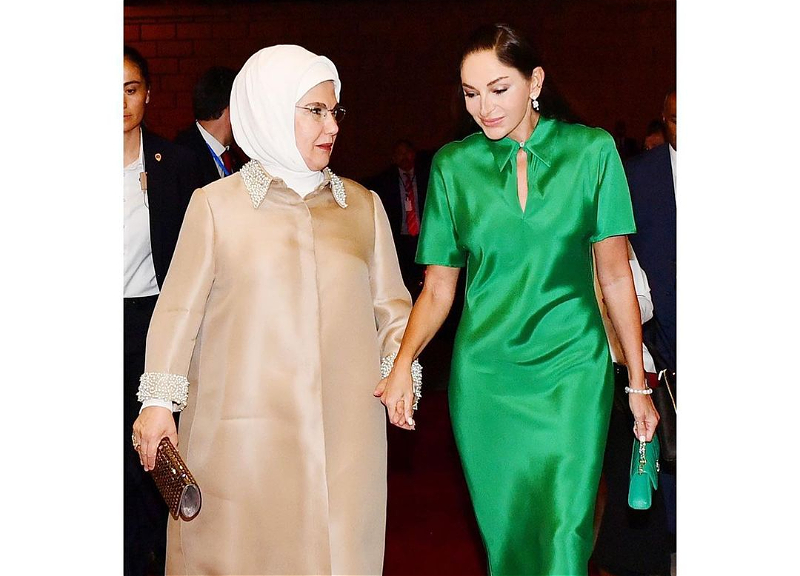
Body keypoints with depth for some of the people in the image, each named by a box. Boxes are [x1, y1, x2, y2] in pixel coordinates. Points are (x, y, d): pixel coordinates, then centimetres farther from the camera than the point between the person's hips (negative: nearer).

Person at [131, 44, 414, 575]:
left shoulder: (363, 205, 11)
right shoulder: (217, 204, 2)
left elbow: (390, 302, 14)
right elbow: (180, 307, 2)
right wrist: (159, 400, -4)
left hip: (345, 429, 2)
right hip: (241, 428, -2)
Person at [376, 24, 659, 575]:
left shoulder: (591, 150, -1)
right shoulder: (453, 165, 3)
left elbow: (615, 275, 2)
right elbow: (438, 286, 5)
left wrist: (639, 384, 2)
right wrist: (402, 364, -11)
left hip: (572, 370, -1)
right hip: (485, 377, 2)